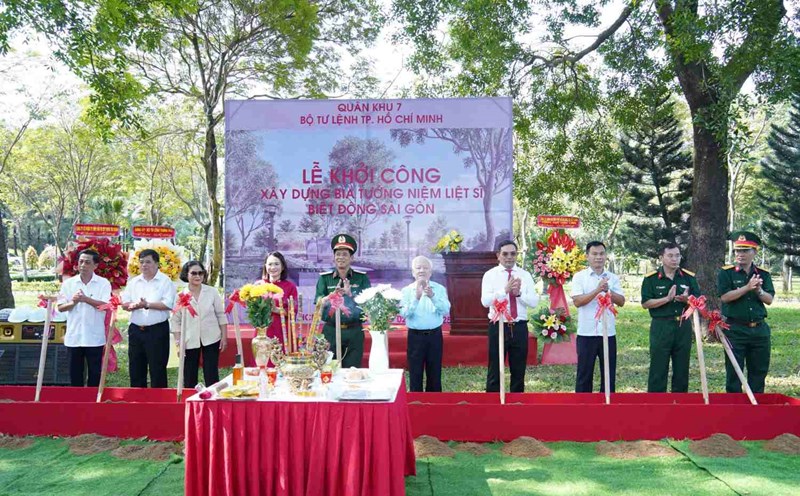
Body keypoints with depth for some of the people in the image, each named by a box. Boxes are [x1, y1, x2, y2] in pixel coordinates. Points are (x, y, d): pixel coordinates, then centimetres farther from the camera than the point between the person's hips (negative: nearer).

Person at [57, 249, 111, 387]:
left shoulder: (103, 283, -3)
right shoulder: (68, 283, 5)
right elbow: (61, 307, 4)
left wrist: (86, 299, -23)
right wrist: (73, 302, -16)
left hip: (94, 337, -2)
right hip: (73, 337, 2)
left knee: (95, 373, 6)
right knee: (75, 373, 10)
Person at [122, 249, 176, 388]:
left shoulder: (165, 281, -4)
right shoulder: (133, 282, 13)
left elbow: (168, 304, -14)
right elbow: (124, 303, 9)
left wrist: (147, 305, -18)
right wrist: (132, 305, -12)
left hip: (157, 330, -5)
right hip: (135, 329, 6)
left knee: (157, 369, 0)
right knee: (136, 369, 12)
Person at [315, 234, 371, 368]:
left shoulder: (361, 278, 5)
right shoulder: (324, 278, 6)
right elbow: (319, 303, -5)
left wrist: (350, 294, -23)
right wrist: (334, 294, -24)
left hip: (354, 332, 0)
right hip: (331, 331, 0)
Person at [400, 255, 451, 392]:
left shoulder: (439, 289, 2)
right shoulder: (407, 290, -1)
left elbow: (446, 310, -10)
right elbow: (404, 313, -13)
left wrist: (433, 296, -24)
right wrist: (416, 297, -25)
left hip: (435, 336, 1)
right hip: (415, 336, -1)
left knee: (434, 373, 9)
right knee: (415, 373, 4)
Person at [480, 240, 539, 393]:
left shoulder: (525, 275, 7)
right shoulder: (490, 275, 0)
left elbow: (534, 302, -1)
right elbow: (485, 301, -13)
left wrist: (519, 293, -18)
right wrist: (505, 290, -23)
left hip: (519, 327, 3)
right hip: (498, 327, -2)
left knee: (519, 371, 11)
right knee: (495, 371, 4)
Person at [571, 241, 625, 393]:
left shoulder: (613, 278, 8)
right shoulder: (579, 277, -1)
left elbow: (621, 302, 1)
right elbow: (577, 301, -12)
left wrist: (608, 291, -16)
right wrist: (597, 290, -21)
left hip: (608, 333, 3)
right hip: (586, 333, -3)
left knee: (609, 374, 9)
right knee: (584, 374, 4)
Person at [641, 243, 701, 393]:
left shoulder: (689, 277, 6)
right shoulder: (651, 278, -2)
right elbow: (645, 303, -8)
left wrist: (687, 299, -15)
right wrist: (667, 298, -19)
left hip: (683, 326, 3)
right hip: (661, 326, -3)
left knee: (682, 368, 10)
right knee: (658, 369, 1)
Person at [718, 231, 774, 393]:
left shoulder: (763, 274, 9)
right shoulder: (726, 273, -2)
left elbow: (769, 300, 1)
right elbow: (725, 296, -15)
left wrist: (759, 290, -18)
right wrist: (747, 287, -21)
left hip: (759, 329, 4)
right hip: (735, 329, -4)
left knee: (759, 371, 10)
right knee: (733, 371, 2)